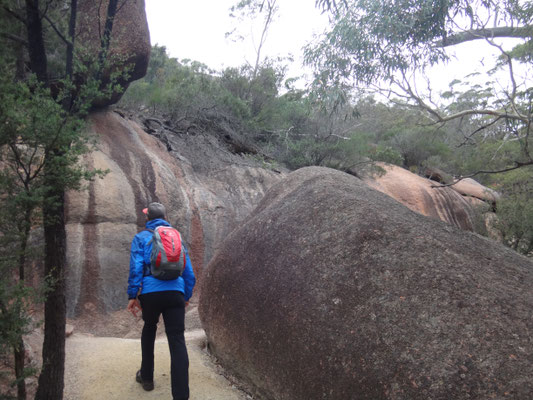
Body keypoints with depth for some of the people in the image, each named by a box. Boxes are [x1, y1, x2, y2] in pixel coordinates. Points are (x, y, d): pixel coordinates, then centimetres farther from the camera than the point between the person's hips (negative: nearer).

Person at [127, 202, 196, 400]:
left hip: (150, 293, -1)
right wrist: (187, 296, 27)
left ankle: (146, 377, 35)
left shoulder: (141, 237, 8)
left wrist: (132, 295, -2)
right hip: (175, 293, 1)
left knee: (149, 328, 27)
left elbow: (136, 268, -4)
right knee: (177, 341, -4)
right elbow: (189, 271, 18)